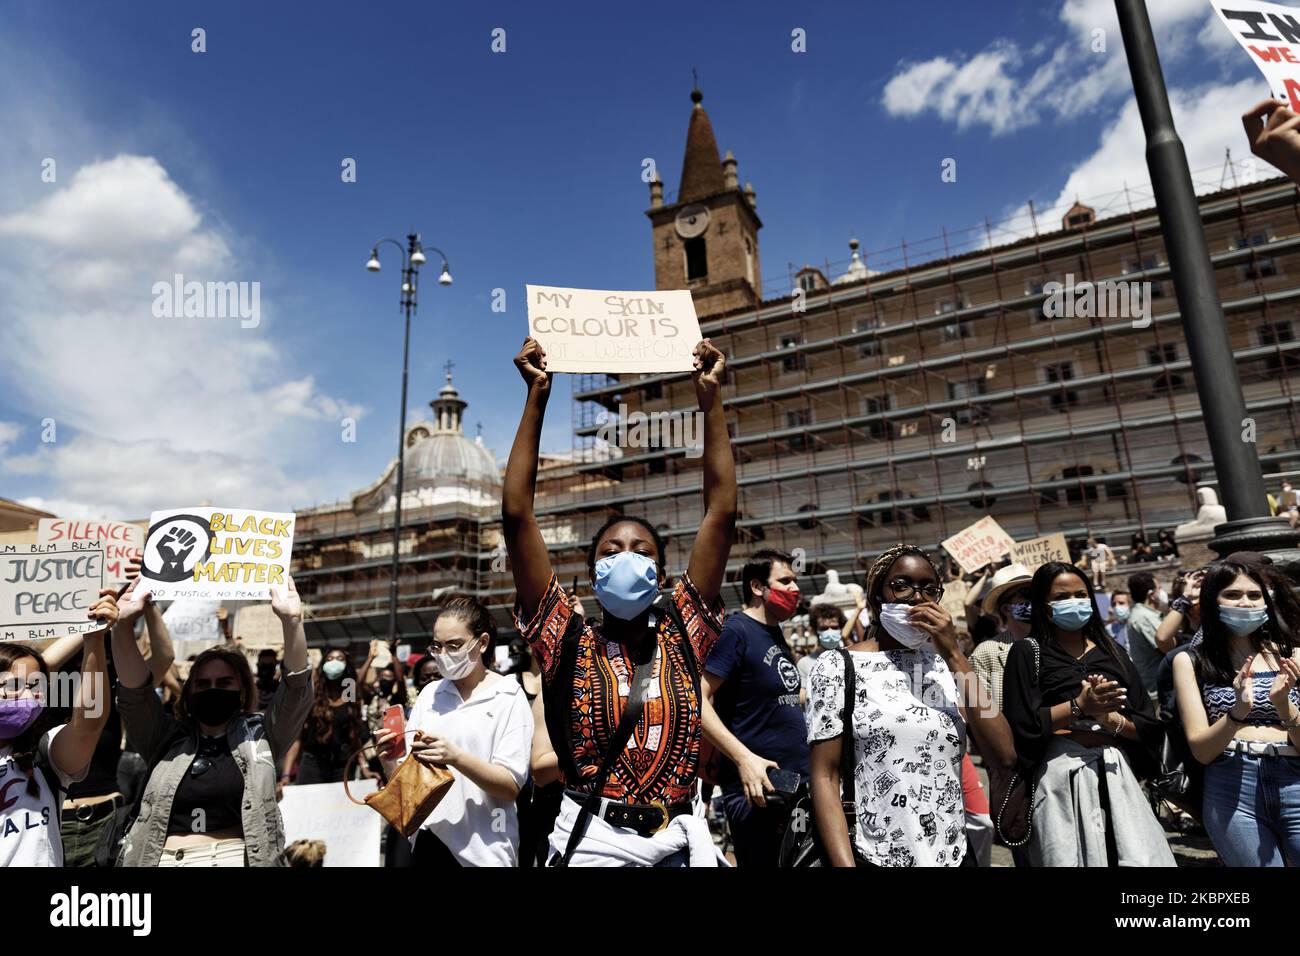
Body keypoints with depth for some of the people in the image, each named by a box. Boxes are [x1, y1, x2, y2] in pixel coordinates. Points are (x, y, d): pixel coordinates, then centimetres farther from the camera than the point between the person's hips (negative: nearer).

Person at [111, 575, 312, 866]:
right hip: (159, 858, 2)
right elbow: (134, 687, 1)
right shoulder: (167, 739, 13)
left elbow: (297, 686, -6)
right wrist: (122, 624, -13)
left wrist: (291, 621, -19)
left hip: (236, 858, -2)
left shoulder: (259, 735, 7)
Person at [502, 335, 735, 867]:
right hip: (589, 842, -1)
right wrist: (537, 396, -12)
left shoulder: (681, 638, -1)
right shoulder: (567, 644, -4)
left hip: (678, 843, 2)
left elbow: (722, 513, -5)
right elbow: (517, 516, -10)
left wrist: (710, 397, -6)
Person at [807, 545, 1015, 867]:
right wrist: (844, 864, -19)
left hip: (955, 855, 4)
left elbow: (1004, 755, -8)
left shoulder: (947, 665, 5)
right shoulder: (838, 666, -7)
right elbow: (825, 777, -9)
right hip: (874, 858, -4)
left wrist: (953, 653, -12)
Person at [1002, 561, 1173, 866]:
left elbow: (1149, 727, 9)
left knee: (1136, 857, 0)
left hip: (1116, 775, 4)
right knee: (1069, 857, 0)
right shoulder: (1028, 652, 1)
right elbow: (1023, 726, -8)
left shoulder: (1112, 653, 15)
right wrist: (1079, 707, -15)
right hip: (1062, 779, -4)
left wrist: (1109, 718, -10)